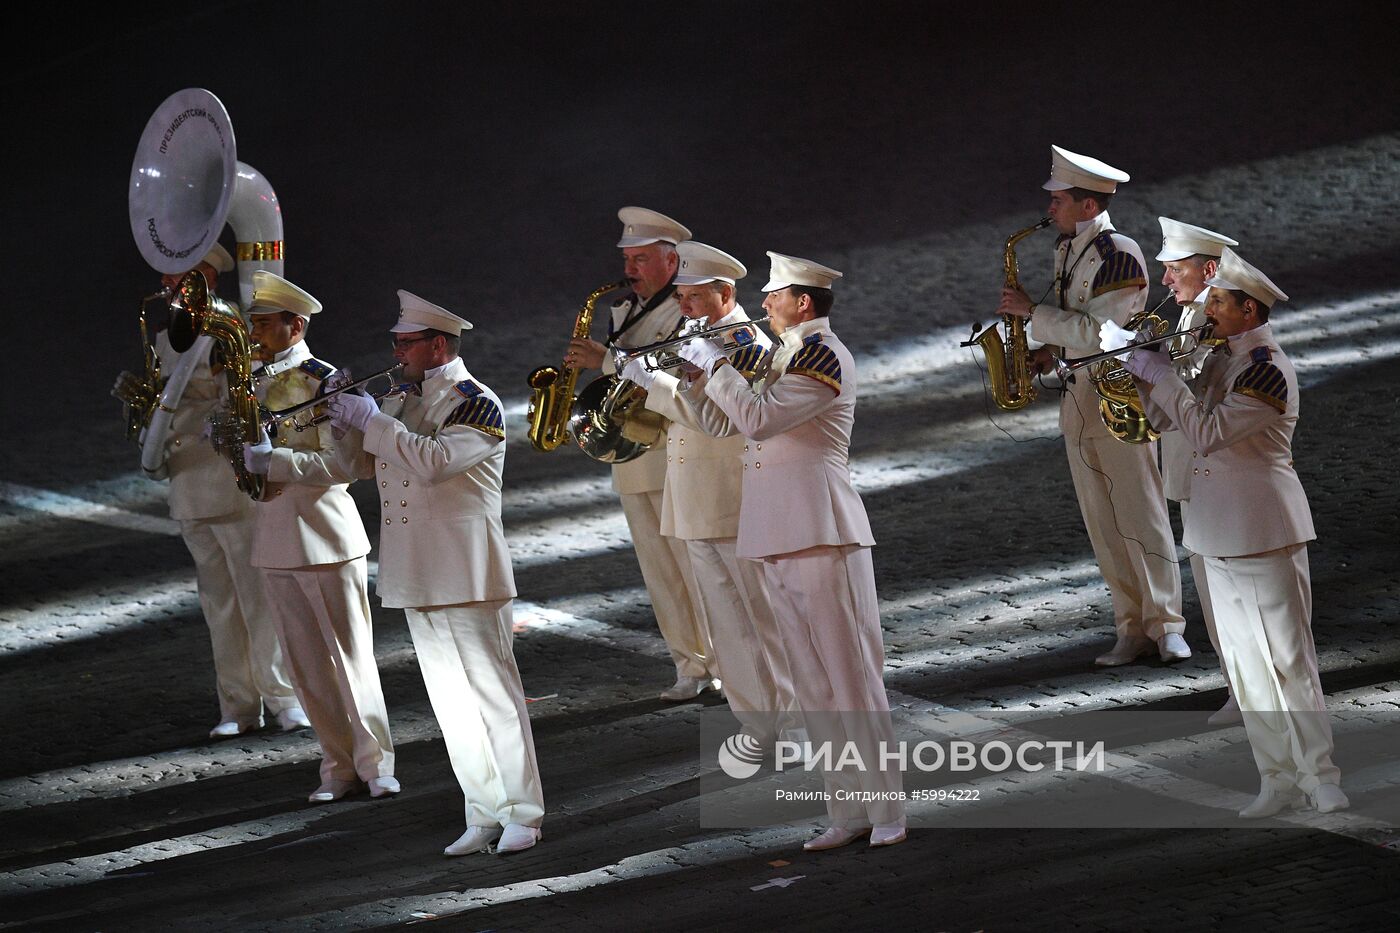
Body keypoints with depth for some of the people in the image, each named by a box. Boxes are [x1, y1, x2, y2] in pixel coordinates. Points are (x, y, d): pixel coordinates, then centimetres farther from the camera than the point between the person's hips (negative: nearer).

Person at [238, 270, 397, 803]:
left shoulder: (324, 382, -11)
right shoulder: (256, 384, 11)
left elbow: (344, 463, -19)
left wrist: (275, 461, -24)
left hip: (325, 536, -7)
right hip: (274, 541, 7)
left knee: (351, 657, -2)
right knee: (305, 664, 8)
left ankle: (375, 763, 4)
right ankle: (339, 767, 14)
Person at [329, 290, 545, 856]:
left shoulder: (476, 405, -11)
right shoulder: (404, 400, 13)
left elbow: (434, 460, -26)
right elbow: (361, 465, 17)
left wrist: (371, 419, -21)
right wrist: (345, 422, 0)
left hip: (466, 574, -8)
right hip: (415, 575, 8)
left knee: (492, 693, -4)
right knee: (450, 701, 9)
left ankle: (522, 814, 1)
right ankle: (483, 813, 14)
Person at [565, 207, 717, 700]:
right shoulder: (623, 311, 16)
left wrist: (606, 360, -26)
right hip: (630, 462, 8)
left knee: (700, 567, -6)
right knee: (661, 573, 7)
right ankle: (694, 666, 13)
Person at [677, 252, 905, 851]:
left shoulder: (823, 354, -10)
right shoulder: (791, 355, 20)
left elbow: (757, 417, -21)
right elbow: (741, 425, 23)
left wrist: (714, 364, -10)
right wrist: (700, 376, 14)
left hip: (821, 533, -10)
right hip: (778, 540, 10)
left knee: (851, 675, -7)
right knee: (813, 685, 8)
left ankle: (885, 812, -4)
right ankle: (848, 812, 11)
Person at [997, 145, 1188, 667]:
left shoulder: (1120, 254, -15)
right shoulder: (1066, 249, 12)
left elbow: (1097, 330, -22)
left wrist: (1033, 311, -18)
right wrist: (1051, 350, 7)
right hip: (1077, 402, 8)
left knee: (1140, 517, -5)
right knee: (1102, 525, 6)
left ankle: (1166, 627, 0)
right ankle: (1131, 630, 9)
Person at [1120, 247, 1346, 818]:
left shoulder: (1268, 369, -17)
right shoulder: (1223, 361, 11)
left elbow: (1206, 432, -25)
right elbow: (1170, 421, 16)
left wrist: (1164, 378, -17)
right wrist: (1146, 374, 1)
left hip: (1264, 534, -9)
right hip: (1218, 535, 9)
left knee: (1289, 659, -5)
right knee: (1244, 663, 10)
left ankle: (1320, 778, 1)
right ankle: (1278, 780, 15)